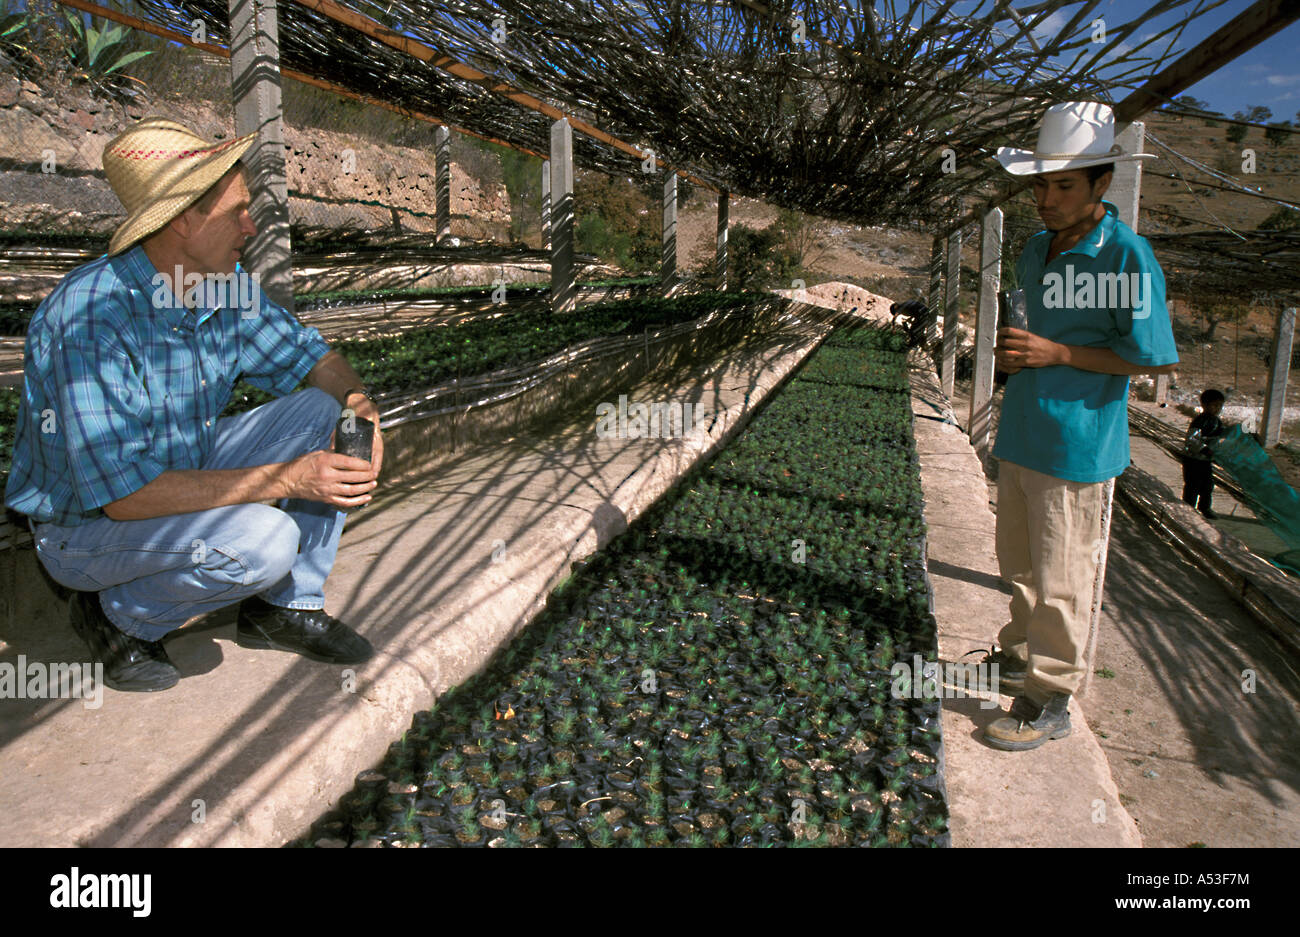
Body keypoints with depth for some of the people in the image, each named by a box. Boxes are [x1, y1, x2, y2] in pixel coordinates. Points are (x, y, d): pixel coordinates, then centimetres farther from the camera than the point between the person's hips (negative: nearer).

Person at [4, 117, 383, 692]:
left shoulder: (224, 283, -7)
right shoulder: (91, 316, -30)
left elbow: (308, 357, 5)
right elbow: (126, 494, -34)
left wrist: (362, 407, -19)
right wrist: (287, 478, -34)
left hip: (185, 474, 8)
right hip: (88, 523, -7)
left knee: (328, 413, -8)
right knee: (263, 539, -33)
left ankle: (285, 607, 2)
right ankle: (118, 618, -2)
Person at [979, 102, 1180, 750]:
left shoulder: (1127, 256, -15)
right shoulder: (1038, 248, 9)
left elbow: (1159, 360, -15)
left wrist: (1057, 354, -19)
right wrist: (1016, 354, 4)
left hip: (1077, 440, -8)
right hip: (1022, 431, 8)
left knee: (1060, 580, 1)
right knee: (1018, 563, 20)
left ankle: (1048, 702, 14)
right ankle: (1020, 656, 39)